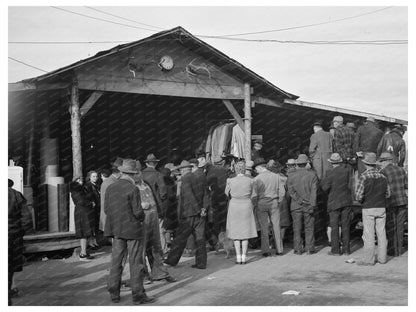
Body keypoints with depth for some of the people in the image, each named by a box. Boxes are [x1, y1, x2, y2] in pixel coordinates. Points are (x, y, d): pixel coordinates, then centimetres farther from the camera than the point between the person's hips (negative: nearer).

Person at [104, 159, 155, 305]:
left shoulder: (110, 188, 2)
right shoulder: (133, 189, -16)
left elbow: (106, 209, 4)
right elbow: (138, 211, -17)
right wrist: (141, 218, 4)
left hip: (116, 230, 6)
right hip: (133, 230, -6)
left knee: (116, 261, 12)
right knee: (136, 263, 3)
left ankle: (114, 294, 19)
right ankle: (138, 295, 9)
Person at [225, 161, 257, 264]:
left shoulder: (230, 181, -8)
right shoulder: (250, 181, -5)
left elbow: (227, 193, 7)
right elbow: (250, 194, 8)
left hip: (234, 206, -1)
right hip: (246, 206, 1)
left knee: (236, 233, 8)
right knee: (245, 232, 8)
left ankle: (238, 258, 6)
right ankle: (243, 257, 7)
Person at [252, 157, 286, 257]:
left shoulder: (257, 179, -9)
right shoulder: (276, 176, 2)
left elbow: (254, 194, -11)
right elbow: (282, 192, 2)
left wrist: (255, 205, 2)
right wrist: (278, 201, 13)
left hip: (261, 204, -3)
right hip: (274, 202, 3)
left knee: (264, 228, 4)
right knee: (276, 226, 9)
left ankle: (266, 251, 7)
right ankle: (279, 250, 12)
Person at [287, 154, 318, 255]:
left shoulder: (291, 176, 0)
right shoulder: (312, 174, -2)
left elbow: (291, 191, -7)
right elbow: (314, 191, -8)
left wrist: (299, 200, -8)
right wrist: (312, 205, -9)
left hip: (296, 205, 0)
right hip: (309, 205, 0)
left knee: (297, 228, 5)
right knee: (309, 228, 7)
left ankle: (298, 249, 6)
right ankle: (309, 249, 7)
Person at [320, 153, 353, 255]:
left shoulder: (331, 173, -12)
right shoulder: (347, 171, 0)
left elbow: (325, 187, -11)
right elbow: (350, 186, 4)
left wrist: (323, 181, 8)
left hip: (334, 202, -4)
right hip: (346, 201, 4)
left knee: (334, 226, 2)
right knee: (345, 226, 9)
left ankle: (335, 250, 2)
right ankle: (346, 249, 12)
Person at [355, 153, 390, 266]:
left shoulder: (364, 176, -12)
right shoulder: (382, 177, 4)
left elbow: (358, 195, -14)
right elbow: (388, 194, 11)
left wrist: (361, 201, 6)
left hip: (368, 209, -5)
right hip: (381, 207, 5)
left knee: (369, 235, 0)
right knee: (381, 233, 11)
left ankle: (368, 259, 3)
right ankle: (382, 257, 18)